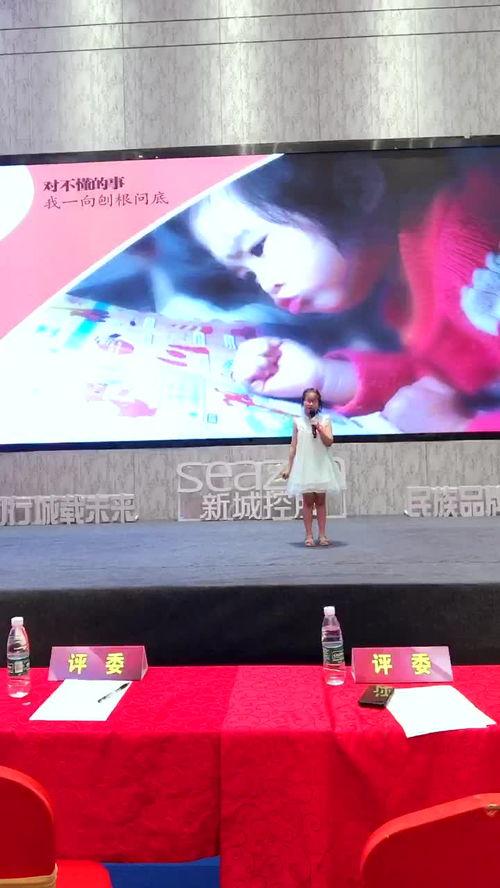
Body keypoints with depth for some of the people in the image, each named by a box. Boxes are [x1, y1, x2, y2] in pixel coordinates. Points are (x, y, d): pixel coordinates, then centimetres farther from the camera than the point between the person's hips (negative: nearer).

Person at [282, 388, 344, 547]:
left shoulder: (324, 421, 2)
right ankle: (309, 535, 7)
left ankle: (322, 534, 10)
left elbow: (329, 442, -6)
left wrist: (320, 430, -22)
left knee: (321, 500, 4)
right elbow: (293, 446, 6)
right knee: (307, 500, 2)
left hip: (321, 465, 0)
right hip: (304, 466, 0)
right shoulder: (298, 422, 4)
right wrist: (289, 467, 4)